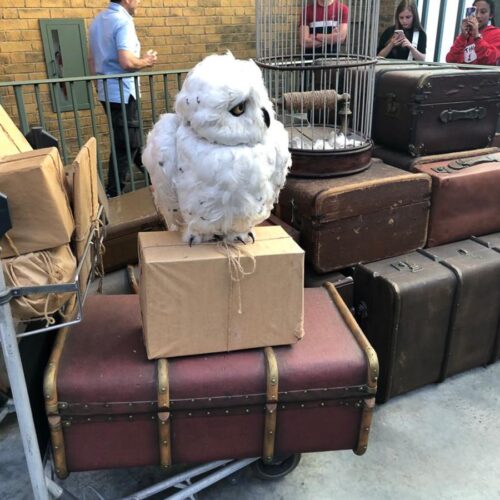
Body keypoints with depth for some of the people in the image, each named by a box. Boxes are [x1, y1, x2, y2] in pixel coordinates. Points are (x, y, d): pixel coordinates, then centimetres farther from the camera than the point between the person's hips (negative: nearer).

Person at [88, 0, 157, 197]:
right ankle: (112, 195, 2)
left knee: (132, 139, 20)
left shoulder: (97, 20, 12)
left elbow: (92, 59, 17)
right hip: (122, 93, -9)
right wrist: (146, 61, -8)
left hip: (106, 91, 9)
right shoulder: (123, 21, -16)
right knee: (125, 146, -2)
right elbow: (127, 62, -27)